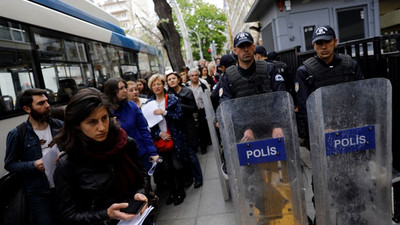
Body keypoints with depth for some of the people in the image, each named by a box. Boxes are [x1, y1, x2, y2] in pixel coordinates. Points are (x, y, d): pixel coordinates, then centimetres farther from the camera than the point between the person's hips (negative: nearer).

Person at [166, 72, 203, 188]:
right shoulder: (168, 94, 6)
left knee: (191, 153, -3)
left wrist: (180, 106, -14)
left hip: (187, 126, -3)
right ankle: (188, 177, 23)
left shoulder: (187, 91, -1)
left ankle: (198, 178, 14)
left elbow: (194, 108, -6)